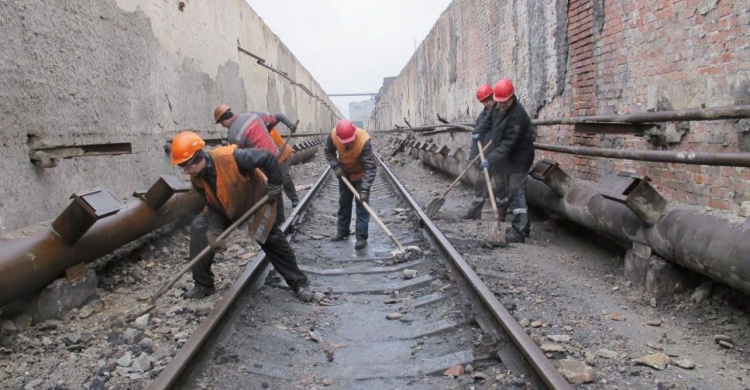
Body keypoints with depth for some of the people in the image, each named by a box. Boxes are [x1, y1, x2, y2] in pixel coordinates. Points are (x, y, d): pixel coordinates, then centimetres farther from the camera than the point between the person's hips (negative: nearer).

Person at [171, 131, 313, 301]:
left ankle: (300, 283, 18)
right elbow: (213, 207, -11)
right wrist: (214, 231, -26)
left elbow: (267, 158, -33)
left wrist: (275, 185, -25)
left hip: (255, 204, -5)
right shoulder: (197, 179, -17)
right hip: (226, 209, 5)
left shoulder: (231, 157, -39)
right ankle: (203, 285, 3)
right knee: (199, 228, -9)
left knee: (274, 242, 0)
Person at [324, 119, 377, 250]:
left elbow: (369, 167, -37)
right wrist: (336, 167, -21)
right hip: (345, 173, 5)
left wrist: (365, 189, -43)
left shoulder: (363, 141, -38)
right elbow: (329, 152, -6)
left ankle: (361, 237, -2)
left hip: (361, 174, -4)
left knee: (362, 205, -7)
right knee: (343, 203, 14)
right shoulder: (334, 135, -27)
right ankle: (342, 231, 29)